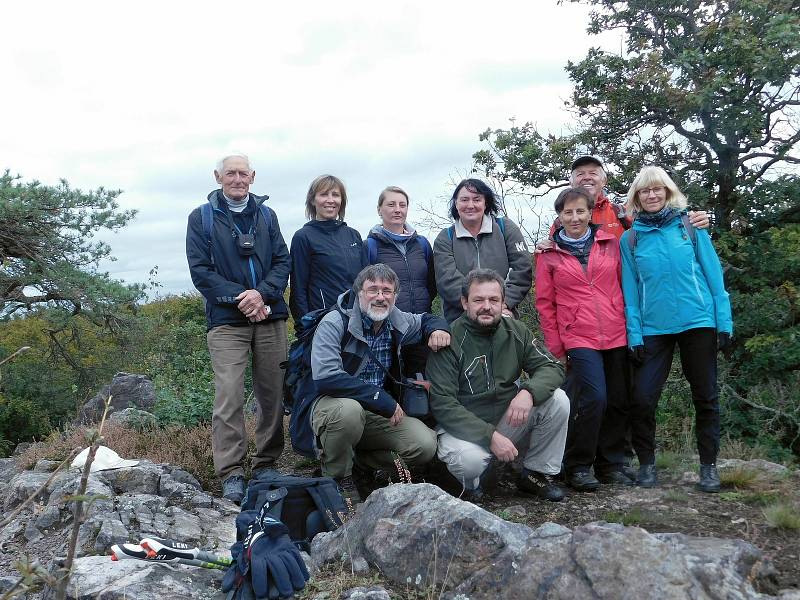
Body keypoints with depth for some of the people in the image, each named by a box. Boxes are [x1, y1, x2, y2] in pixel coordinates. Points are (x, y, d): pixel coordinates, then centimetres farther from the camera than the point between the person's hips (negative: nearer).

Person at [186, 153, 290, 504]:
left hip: (270, 318, 3)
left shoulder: (266, 215, 15)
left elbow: (283, 261, 7)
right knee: (229, 396, -12)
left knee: (273, 394, 5)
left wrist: (262, 293, -11)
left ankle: (266, 465, 18)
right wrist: (238, 297, -13)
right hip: (226, 321, -3)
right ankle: (231, 474, -5)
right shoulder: (201, 218, 6)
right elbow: (200, 270, -2)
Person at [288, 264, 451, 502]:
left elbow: (426, 319, 26)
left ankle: (360, 464, 9)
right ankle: (336, 479, -11)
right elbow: (325, 377, -28)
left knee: (425, 446, -17)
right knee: (349, 409, -40)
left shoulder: (398, 322, 3)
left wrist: (438, 328, -1)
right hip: (327, 404, -5)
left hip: (378, 414, 5)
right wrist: (382, 399, -27)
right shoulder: (335, 323, -15)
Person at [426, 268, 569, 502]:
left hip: (507, 419, 5)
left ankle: (537, 474, 5)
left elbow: (552, 368, -2)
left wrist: (529, 391, -26)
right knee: (469, 460, -37)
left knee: (558, 400, -14)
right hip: (463, 428, -5)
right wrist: (490, 436, -27)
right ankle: (474, 482, 2)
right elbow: (442, 404, -20)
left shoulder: (516, 331, 0)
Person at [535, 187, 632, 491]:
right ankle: (577, 467, 1)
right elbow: (545, 303, 4)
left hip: (617, 336, 3)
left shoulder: (611, 243, 8)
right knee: (593, 398, -16)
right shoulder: (549, 254, 4)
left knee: (618, 402, 6)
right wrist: (556, 346, 1)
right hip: (579, 338, -3)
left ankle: (611, 464, 23)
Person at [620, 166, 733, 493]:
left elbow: (713, 275, 2)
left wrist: (724, 321, -3)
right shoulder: (630, 238, 5)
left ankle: (708, 465, 22)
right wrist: (634, 332, -4)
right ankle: (647, 463, 15)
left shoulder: (691, 227, 3)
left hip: (698, 322, 0)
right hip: (653, 328, 0)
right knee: (643, 398, -5)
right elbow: (630, 288, 4)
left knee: (705, 395, 8)